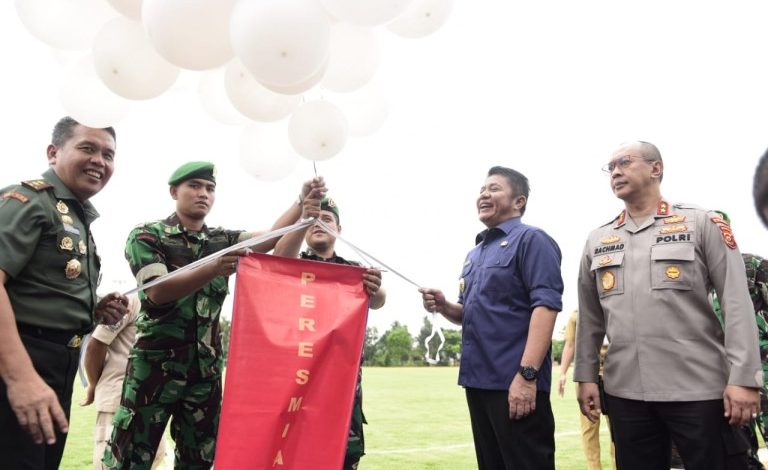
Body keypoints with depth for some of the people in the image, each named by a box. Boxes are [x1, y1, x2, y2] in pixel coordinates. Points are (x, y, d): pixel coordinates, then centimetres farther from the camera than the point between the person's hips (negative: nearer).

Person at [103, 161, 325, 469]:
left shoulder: (224, 241, 10)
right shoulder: (146, 235, -2)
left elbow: (270, 237, -7)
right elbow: (157, 291, -17)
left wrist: (301, 204, -27)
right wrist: (213, 270, -34)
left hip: (206, 368, 5)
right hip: (155, 363, -4)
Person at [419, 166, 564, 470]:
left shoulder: (531, 240, -6)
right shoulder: (474, 253, 19)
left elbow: (546, 305, -17)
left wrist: (527, 374, -25)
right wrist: (444, 307, 2)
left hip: (516, 381, -8)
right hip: (478, 379, 8)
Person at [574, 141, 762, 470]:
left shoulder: (700, 223, 2)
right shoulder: (597, 240, 12)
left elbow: (737, 303, -4)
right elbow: (590, 318, 13)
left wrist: (744, 378, -11)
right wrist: (586, 376, 8)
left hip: (700, 388, -3)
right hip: (624, 391, 4)